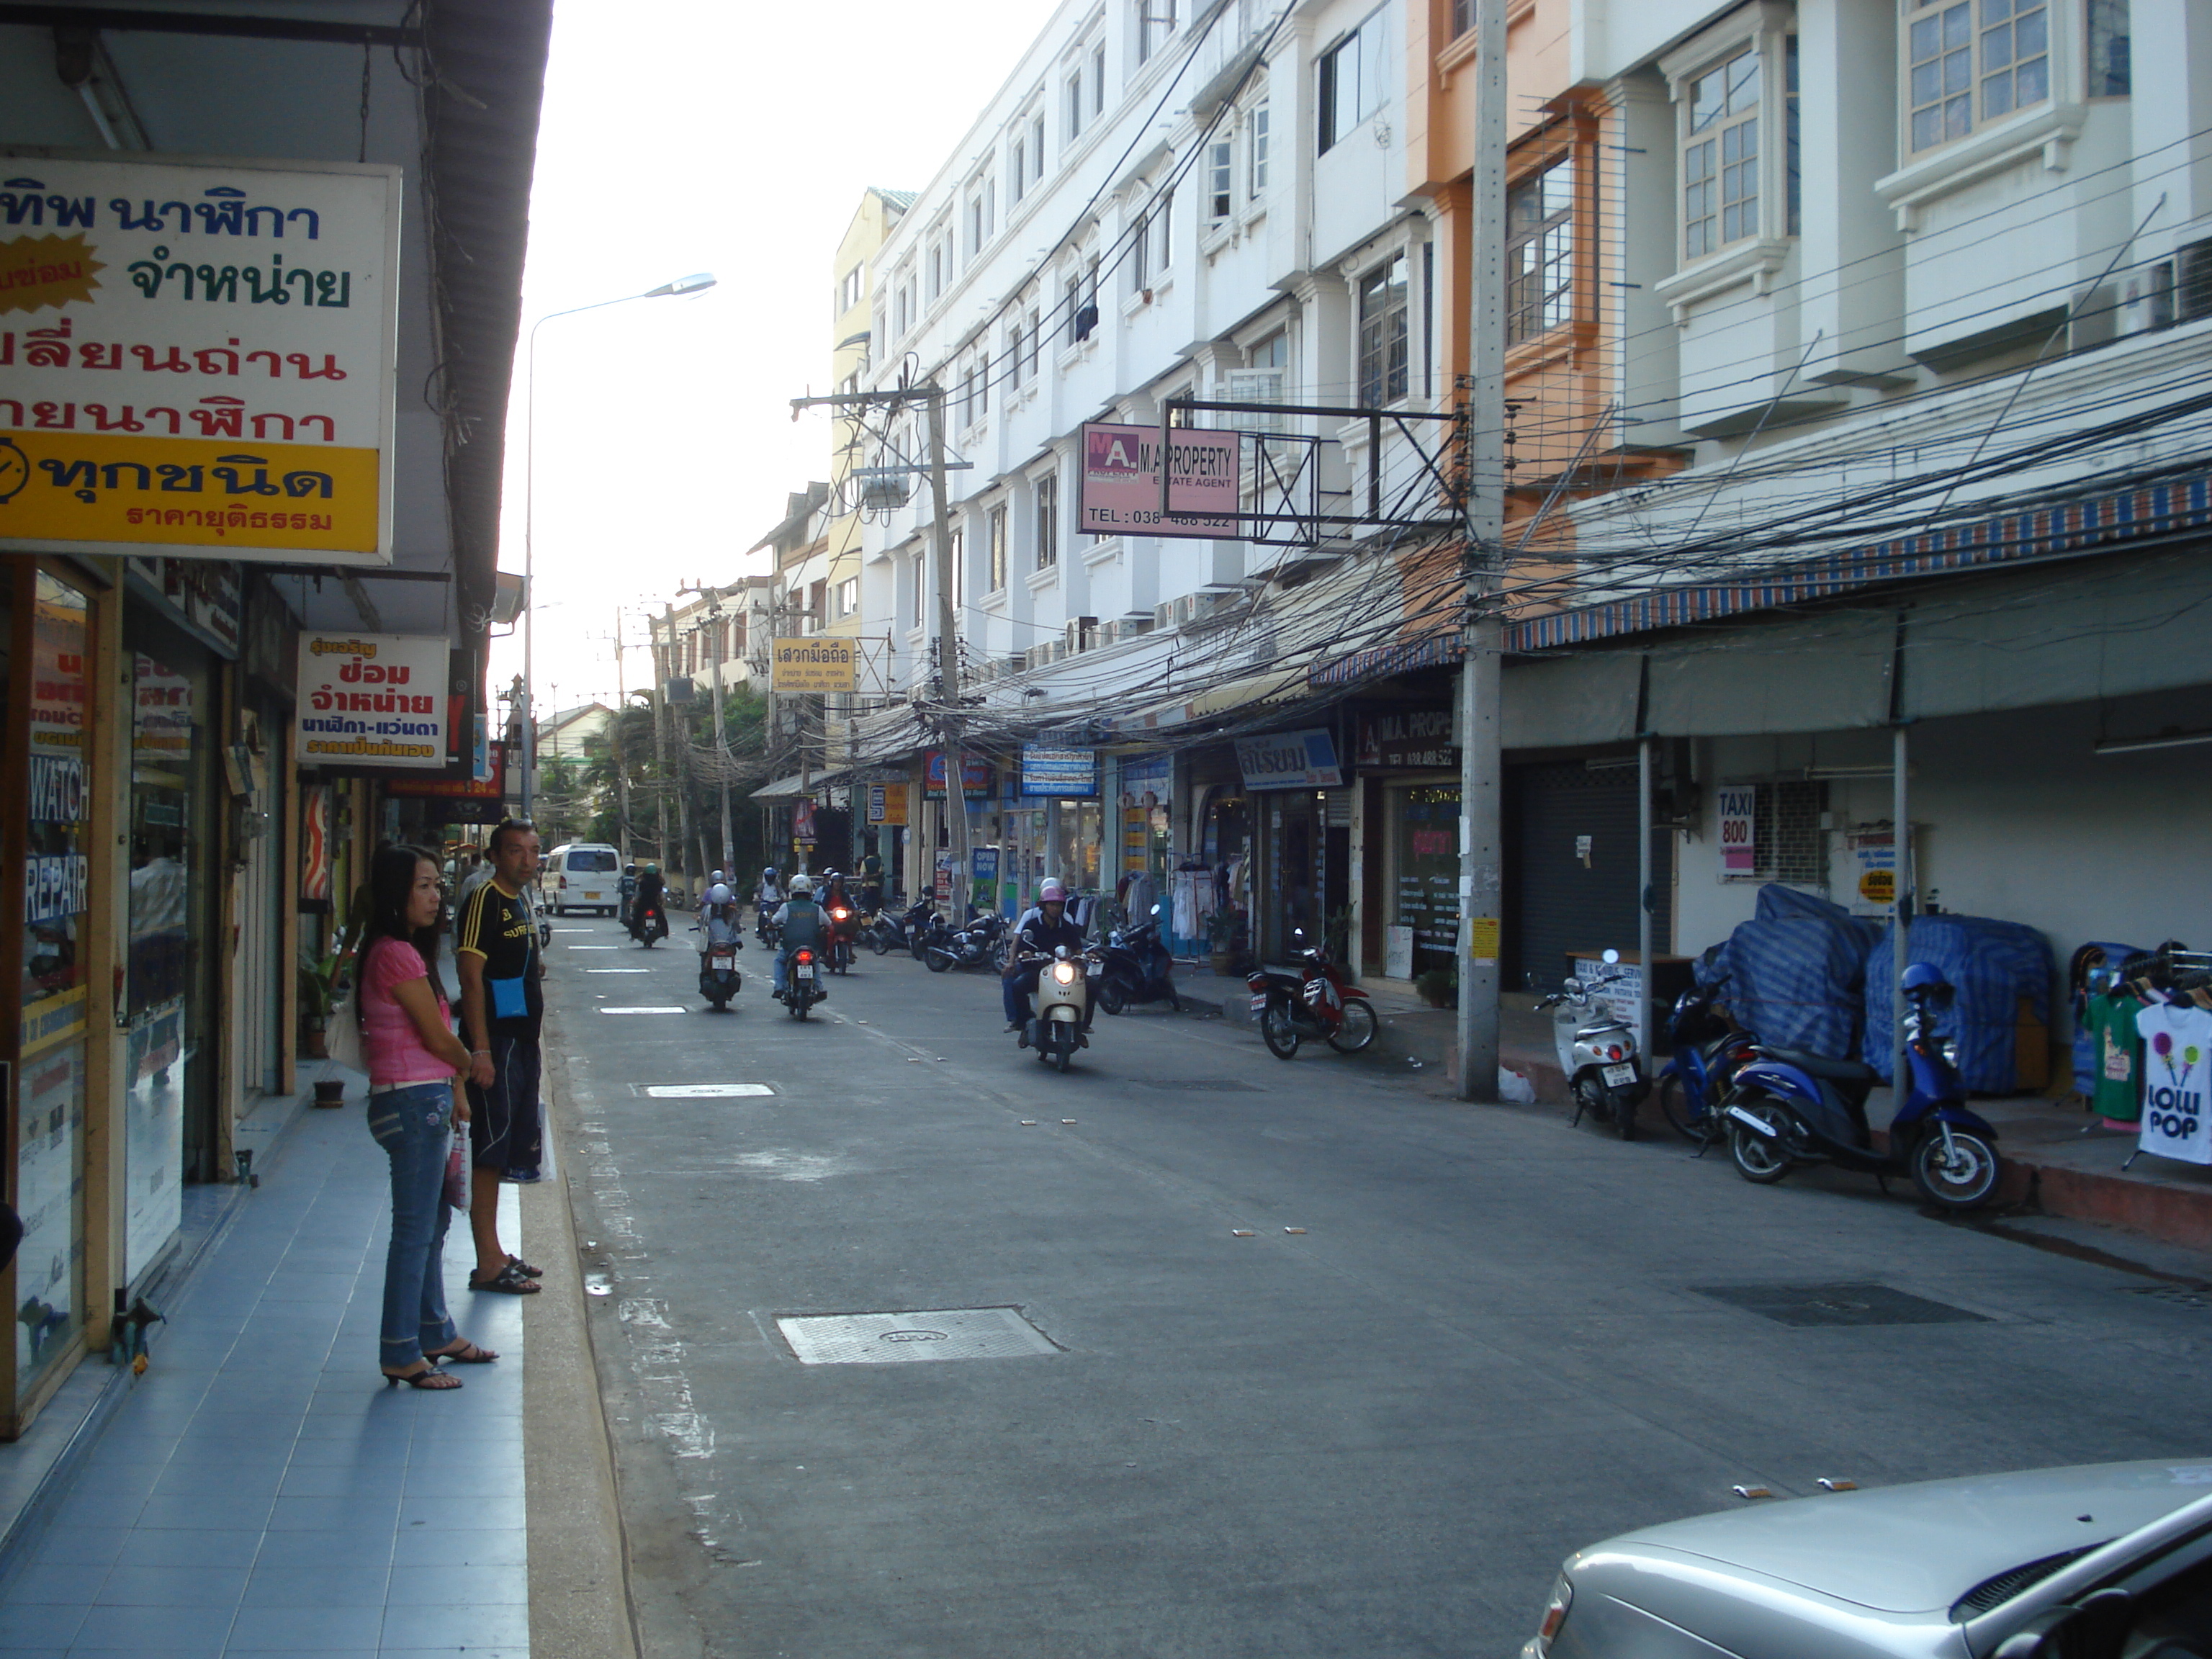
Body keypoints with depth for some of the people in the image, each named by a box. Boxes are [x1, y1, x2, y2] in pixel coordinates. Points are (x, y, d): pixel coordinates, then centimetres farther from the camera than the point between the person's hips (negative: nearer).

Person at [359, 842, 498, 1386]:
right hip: (413, 1101, -11)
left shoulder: (407, 951, 15)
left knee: (433, 1220, 19)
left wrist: (452, 1090, 8)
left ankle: (436, 1333, 31)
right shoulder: (397, 955, -17)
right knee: (415, 1230, -5)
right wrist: (471, 1067, 5)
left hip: (425, 1100, 11)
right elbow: (437, 1036, -14)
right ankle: (401, 1355, 2)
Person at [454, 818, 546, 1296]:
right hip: (496, 1042, -10)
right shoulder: (484, 902, -13)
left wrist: (536, 965, 10)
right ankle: (488, 1265, -2)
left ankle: (495, 1253, 23)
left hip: (521, 1038, 10)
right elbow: (471, 978, -20)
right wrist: (480, 1051, -24)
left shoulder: (521, 902, 15)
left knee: (509, 1148, 14)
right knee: (490, 1149, -6)